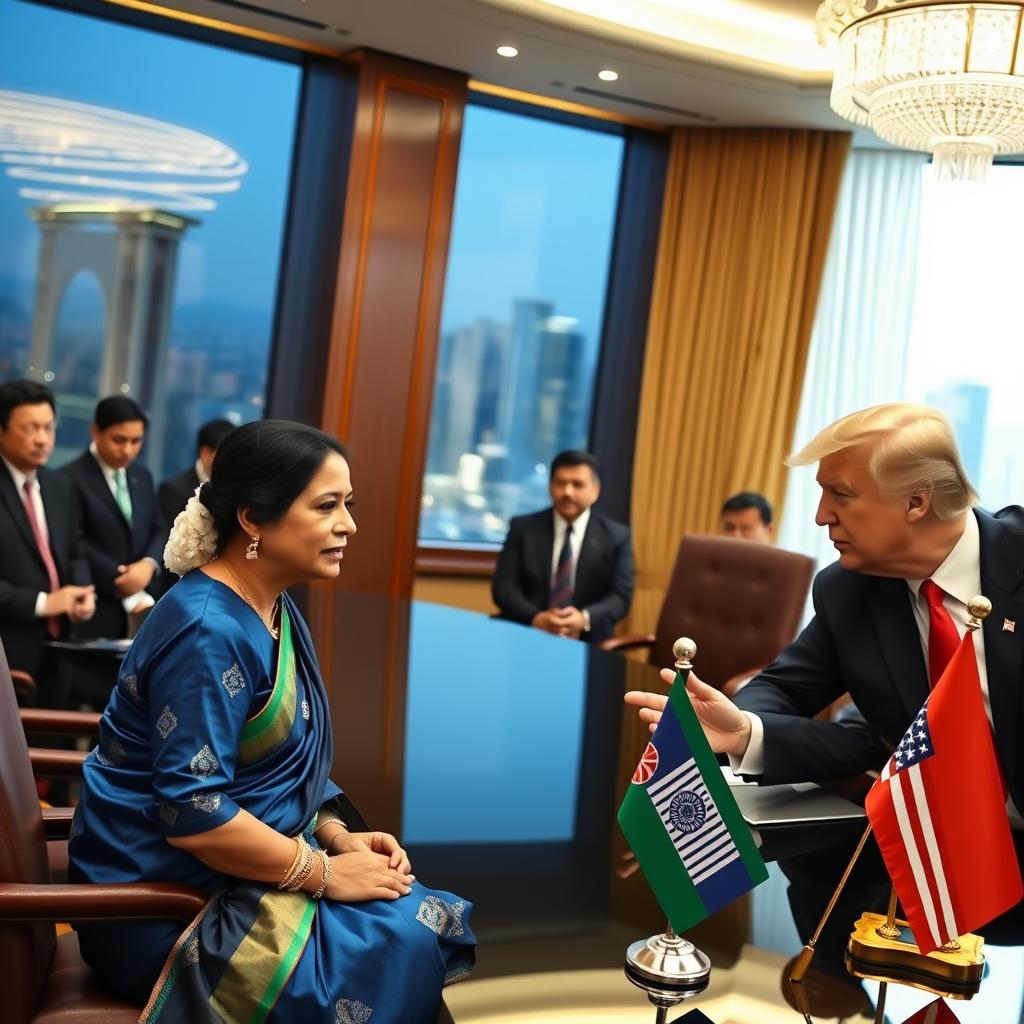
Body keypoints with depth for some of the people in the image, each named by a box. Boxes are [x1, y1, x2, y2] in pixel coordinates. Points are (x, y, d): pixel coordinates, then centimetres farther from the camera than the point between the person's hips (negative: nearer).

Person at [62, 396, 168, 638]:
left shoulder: (142, 476, 15)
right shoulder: (70, 479, -9)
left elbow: (159, 530, 15)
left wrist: (149, 564, -6)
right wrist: (122, 585, -10)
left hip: (140, 610, 6)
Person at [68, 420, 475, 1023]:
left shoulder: (276, 610, 7)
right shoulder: (209, 632, -23)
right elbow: (191, 813, -26)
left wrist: (336, 834, 1)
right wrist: (326, 871, -19)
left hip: (235, 867, 9)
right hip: (167, 899, -9)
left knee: (429, 923, -4)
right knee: (404, 946, -17)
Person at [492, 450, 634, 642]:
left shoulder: (617, 537, 8)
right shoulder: (522, 528, 9)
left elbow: (621, 596, 1)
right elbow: (503, 585, 2)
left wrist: (585, 619, -18)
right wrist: (536, 619, -16)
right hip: (524, 635, 0)